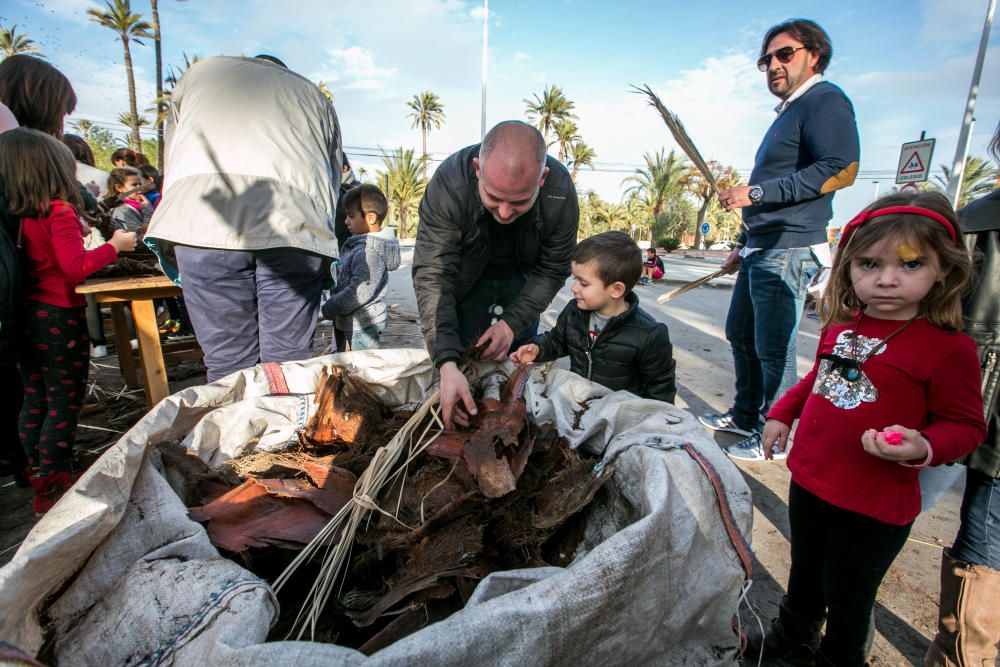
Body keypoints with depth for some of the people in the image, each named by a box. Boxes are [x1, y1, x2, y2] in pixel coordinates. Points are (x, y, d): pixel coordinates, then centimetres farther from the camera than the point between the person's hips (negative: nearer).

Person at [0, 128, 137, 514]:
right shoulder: (59, 211, -14)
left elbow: (43, 255, 8)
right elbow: (76, 266, -21)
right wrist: (114, 246, -9)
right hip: (58, 319, -8)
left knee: (34, 400, 18)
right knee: (64, 403, 1)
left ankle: (37, 477, 31)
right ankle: (52, 487, 7)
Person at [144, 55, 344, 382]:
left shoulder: (199, 73, 33)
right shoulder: (314, 94, 33)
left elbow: (172, 169, 28)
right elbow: (332, 183, 22)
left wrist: (171, 244, 32)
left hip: (202, 219, 0)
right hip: (296, 224, 0)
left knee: (227, 359, 2)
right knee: (289, 359, 2)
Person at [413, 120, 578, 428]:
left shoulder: (561, 192, -30)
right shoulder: (448, 183, -36)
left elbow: (552, 271, -15)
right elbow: (432, 275, -34)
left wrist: (512, 323, -26)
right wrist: (447, 364, -43)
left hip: (522, 281, 1)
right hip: (466, 279, -1)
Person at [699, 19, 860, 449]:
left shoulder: (824, 100, -6)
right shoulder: (787, 114, 24)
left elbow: (842, 168, -23)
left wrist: (755, 192, -23)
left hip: (789, 252, -11)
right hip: (761, 249, 11)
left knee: (773, 348, -5)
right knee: (740, 334, 16)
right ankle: (745, 415, 30)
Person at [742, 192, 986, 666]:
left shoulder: (948, 348, -19)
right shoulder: (841, 326, -1)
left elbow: (966, 425, -12)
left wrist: (923, 447, -30)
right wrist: (781, 415, 13)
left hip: (874, 506, -6)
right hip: (809, 481, 6)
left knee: (848, 596, 17)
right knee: (805, 574, 29)